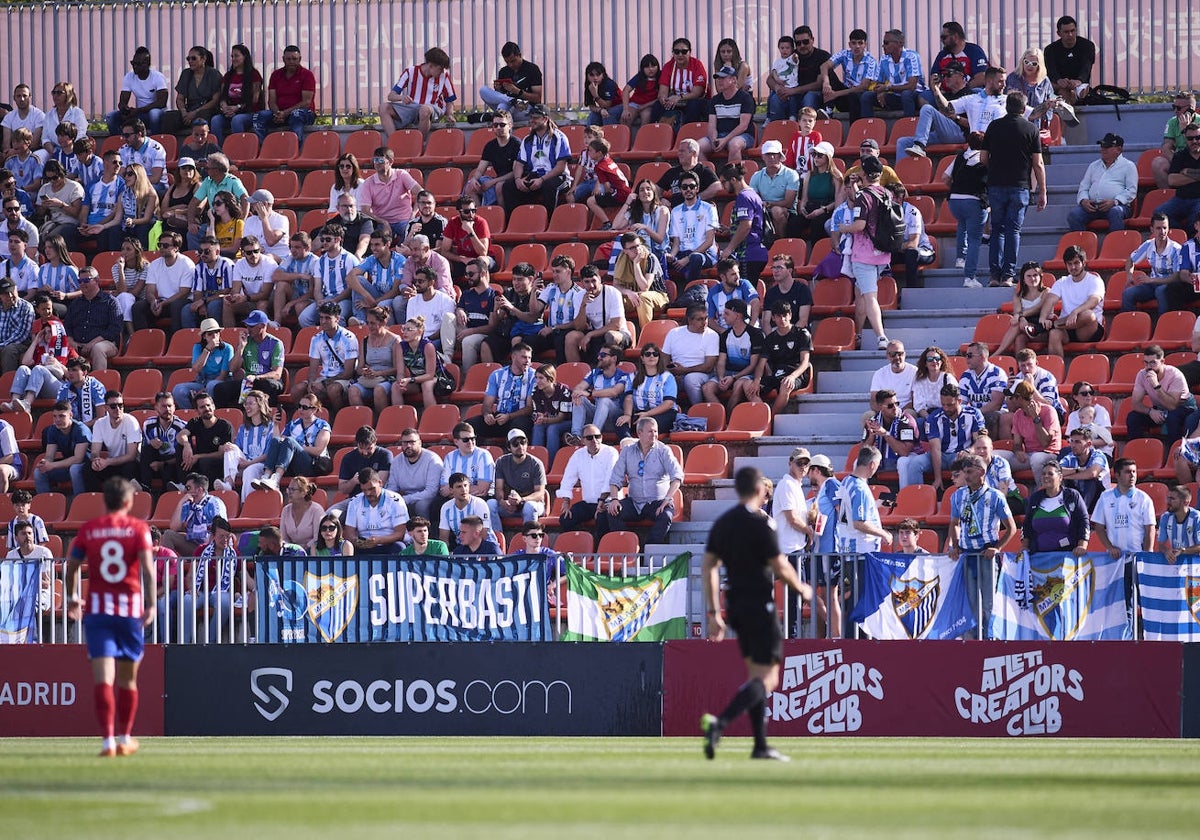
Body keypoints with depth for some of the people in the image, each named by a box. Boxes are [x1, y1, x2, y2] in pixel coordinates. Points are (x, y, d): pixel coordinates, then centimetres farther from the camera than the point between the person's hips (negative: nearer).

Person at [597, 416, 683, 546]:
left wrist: (667, 499, -24)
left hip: (658, 502, -3)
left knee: (665, 516, -35)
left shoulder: (663, 451, -1)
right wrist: (614, 498, -12)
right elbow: (616, 478, 7)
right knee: (611, 512, -22)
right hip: (634, 501, 3)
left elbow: (677, 476, -11)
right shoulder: (627, 451, 8)